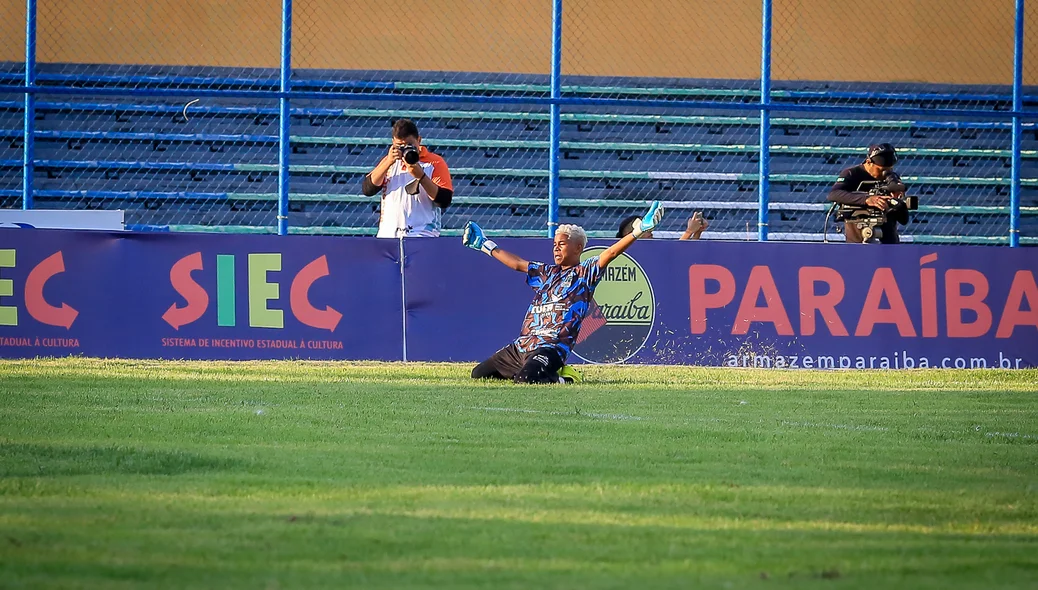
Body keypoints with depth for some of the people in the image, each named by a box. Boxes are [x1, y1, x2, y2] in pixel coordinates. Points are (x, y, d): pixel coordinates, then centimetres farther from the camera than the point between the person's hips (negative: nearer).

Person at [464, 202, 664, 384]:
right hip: (521, 346, 8)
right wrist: (485, 246, 41)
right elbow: (517, 264, 34)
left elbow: (610, 253, -9)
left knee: (525, 378, -35)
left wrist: (638, 231, -22)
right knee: (479, 374, 5)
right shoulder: (547, 272, 23)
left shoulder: (585, 273, 3)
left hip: (551, 348, -8)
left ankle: (558, 378, -2)